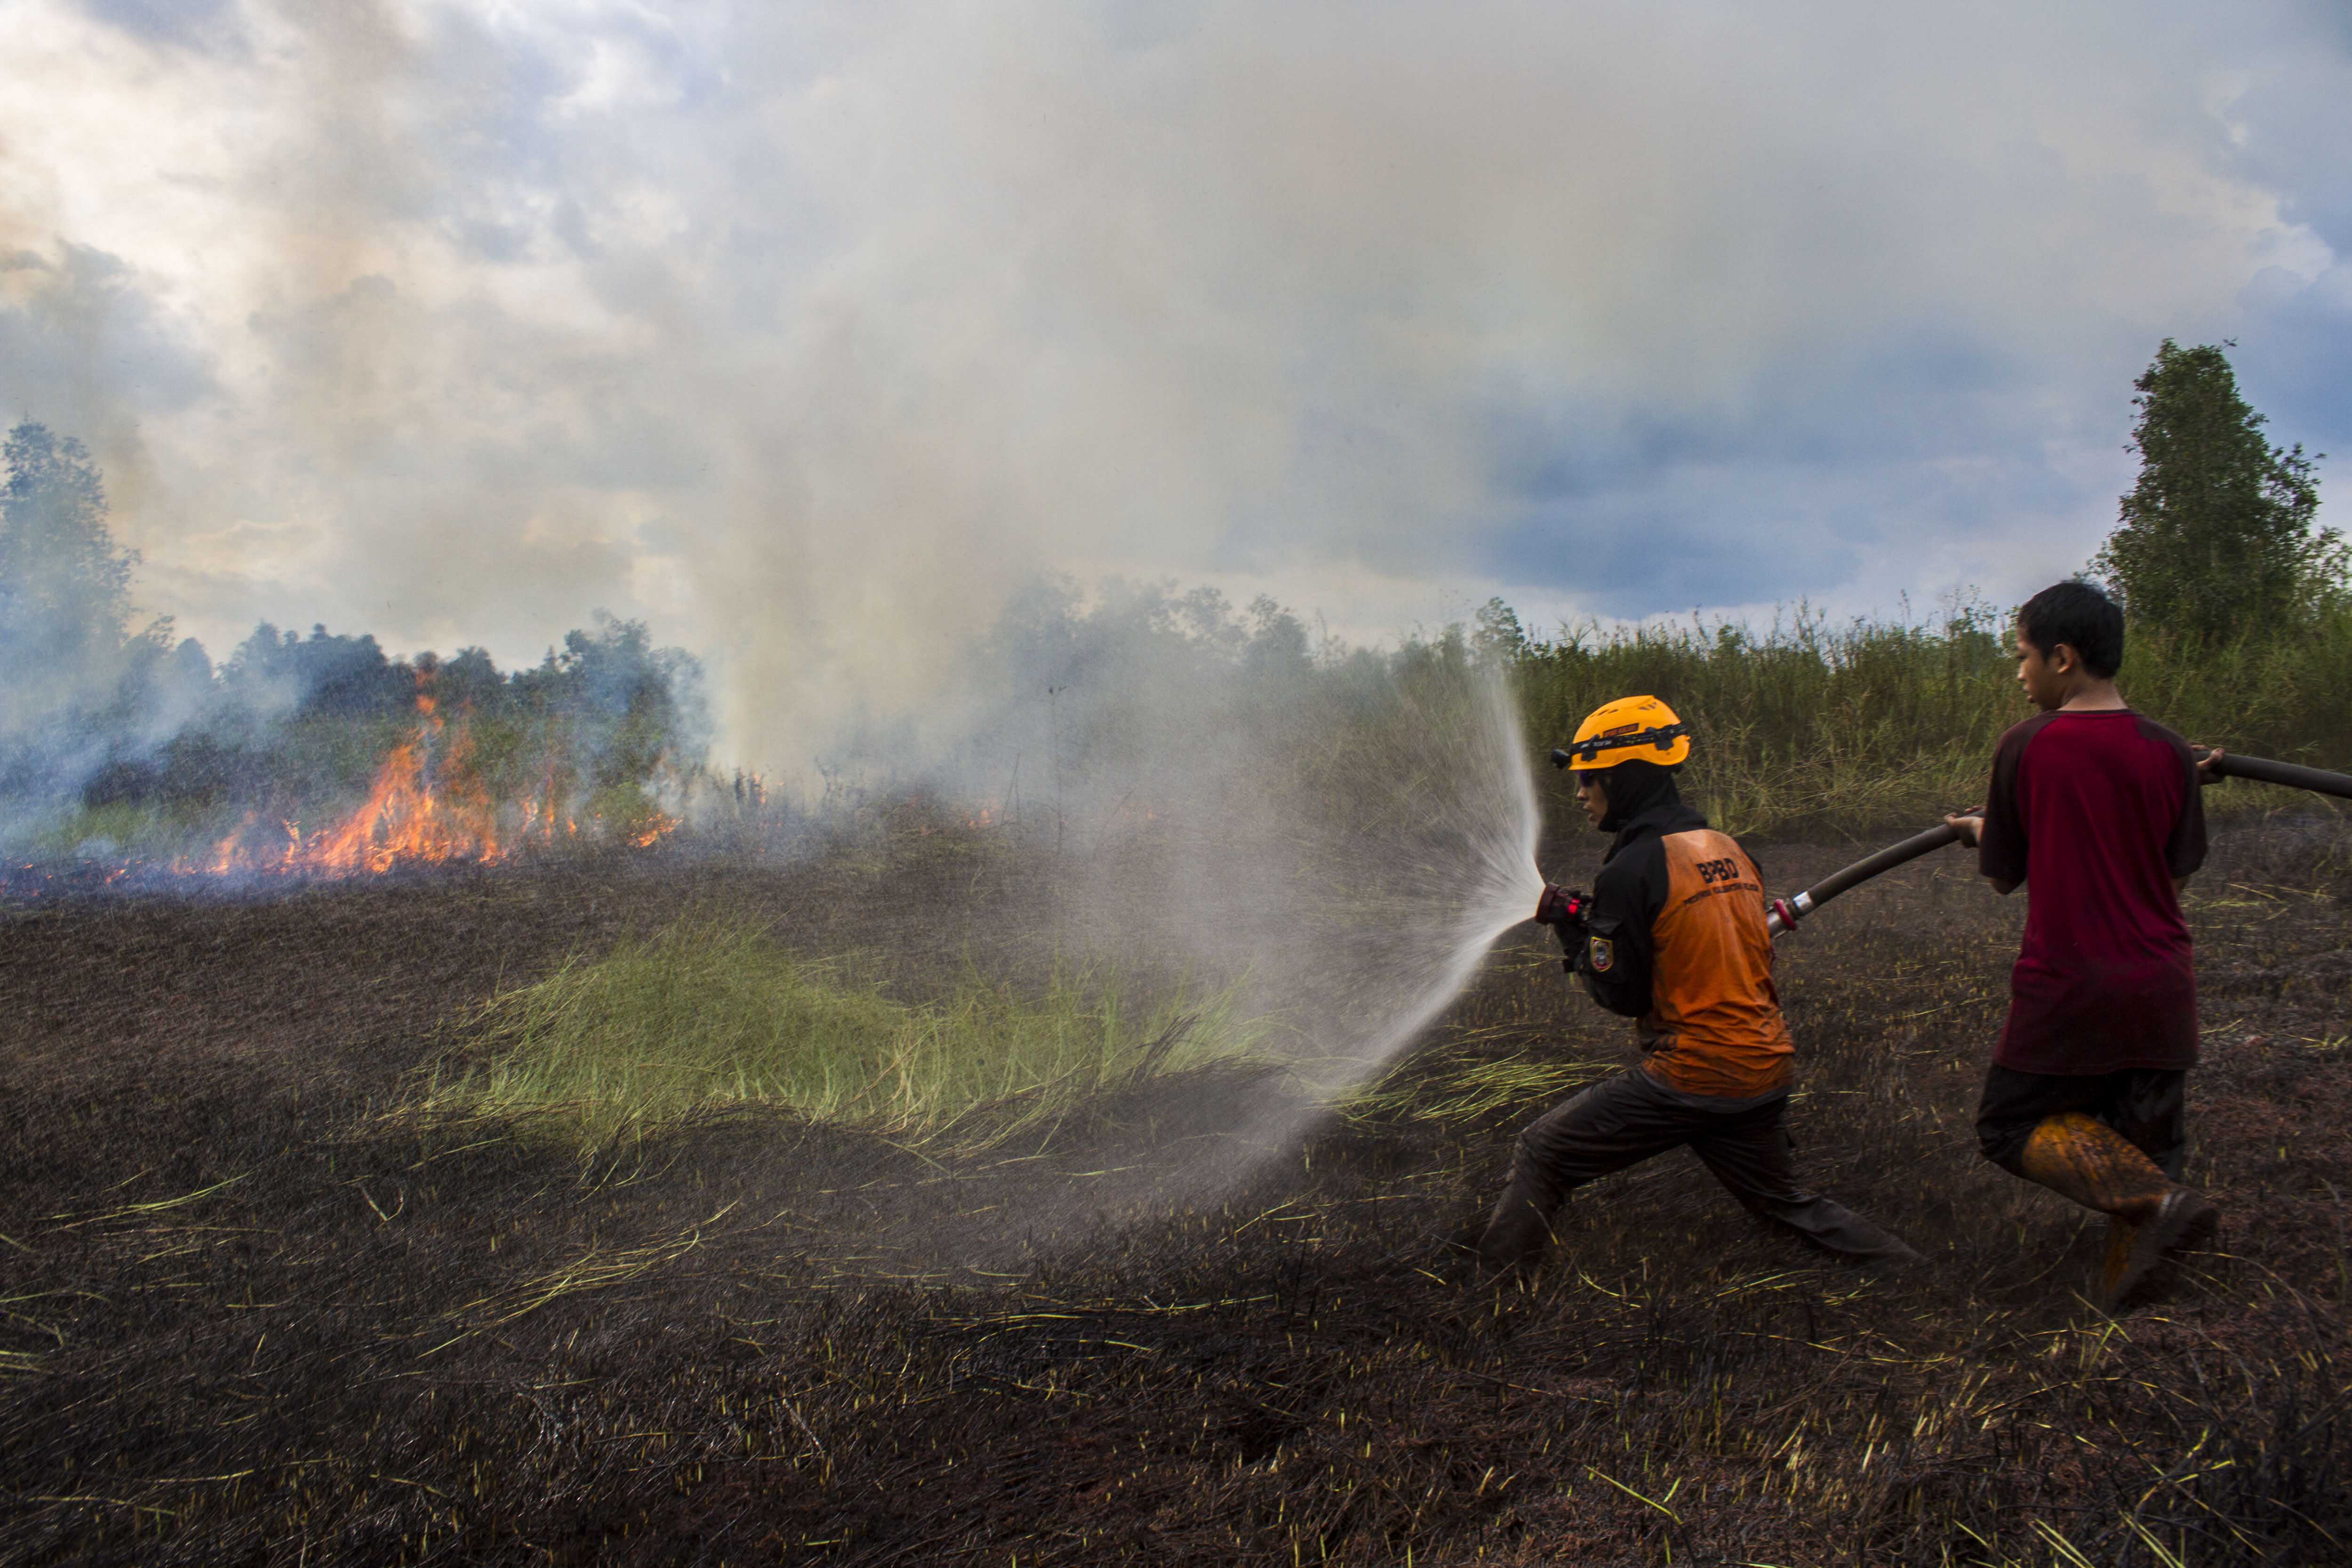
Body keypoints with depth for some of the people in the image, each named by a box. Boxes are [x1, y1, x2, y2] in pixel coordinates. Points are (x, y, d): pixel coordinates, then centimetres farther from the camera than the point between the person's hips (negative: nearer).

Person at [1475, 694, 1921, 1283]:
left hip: (1690, 1078, -7)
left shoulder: (1631, 868, -15)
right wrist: (1595, 920, 14)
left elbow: (1623, 994, -11)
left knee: (1541, 1154, 4)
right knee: (1786, 1204, 26)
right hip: (1768, 1073, 7)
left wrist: (1573, 929, 4)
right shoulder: (1729, 849, 8)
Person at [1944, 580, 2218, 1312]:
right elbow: (2176, 873, 8)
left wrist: (1980, 831, 22)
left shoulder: (2024, 747, -10)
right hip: (2161, 989, 4)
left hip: (2065, 989, -4)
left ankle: (2156, 1200, -9)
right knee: (2145, 1142, 18)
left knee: (2012, 1127, 11)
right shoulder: (2169, 754, -2)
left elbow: (2004, 876, 1)